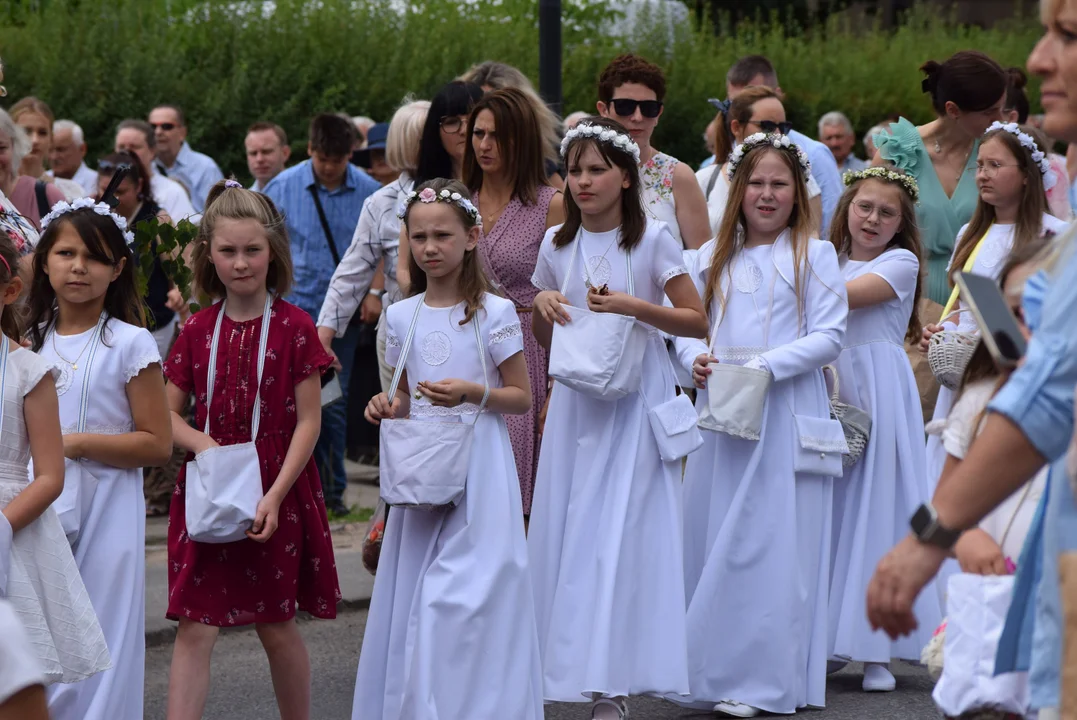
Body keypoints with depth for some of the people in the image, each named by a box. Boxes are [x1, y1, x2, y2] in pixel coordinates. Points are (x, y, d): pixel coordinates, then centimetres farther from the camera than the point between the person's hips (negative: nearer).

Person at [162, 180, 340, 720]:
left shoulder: (293, 326, -5)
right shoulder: (198, 330, 4)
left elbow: (308, 421, -6)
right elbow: (168, 413, 8)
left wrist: (275, 495, -14)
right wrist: (203, 444, -12)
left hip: (276, 494, -2)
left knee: (277, 627, 10)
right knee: (194, 629, -4)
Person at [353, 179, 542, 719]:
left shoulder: (494, 314, -5)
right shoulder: (401, 317, 8)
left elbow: (521, 397, -2)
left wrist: (471, 393, -17)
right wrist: (388, 408, -3)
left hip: (478, 473, -5)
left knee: (466, 598, -9)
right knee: (413, 600, 4)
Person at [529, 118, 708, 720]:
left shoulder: (654, 239, -5)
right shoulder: (558, 245, 8)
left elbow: (697, 322, -6)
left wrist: (633, 306, -18)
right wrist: (542, 305, -2)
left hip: (637, 401, -5)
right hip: (577, 399, 5)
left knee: (621, 533, -8)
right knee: (569, 529, 2)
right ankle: (570, 663, 11)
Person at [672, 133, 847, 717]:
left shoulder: (814, 255, 2)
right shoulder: (713, 257, 15)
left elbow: (829, 336, -5)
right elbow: (684, 325, 15)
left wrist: (768, 364, -17)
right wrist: (696, 358, -6)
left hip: (786, 411, -5)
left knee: (772, 542, -7)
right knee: (709, 535, 5)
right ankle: (707, 672, 12)